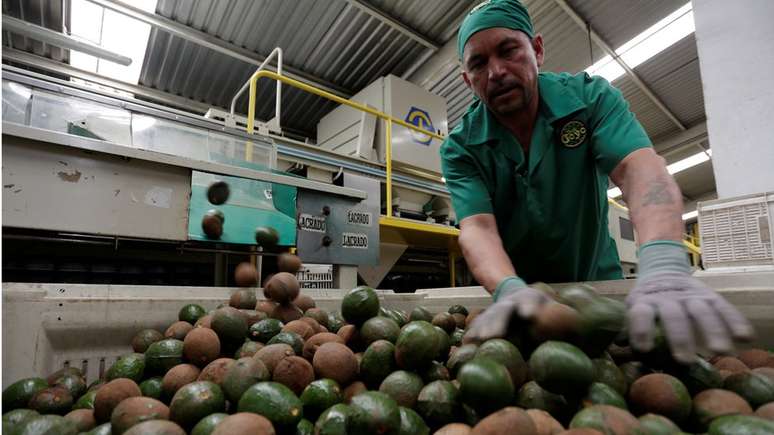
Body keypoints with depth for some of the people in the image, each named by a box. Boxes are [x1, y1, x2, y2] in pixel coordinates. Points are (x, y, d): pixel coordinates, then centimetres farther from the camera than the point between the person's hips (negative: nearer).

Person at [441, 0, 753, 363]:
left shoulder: (590, 97, -10)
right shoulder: (460, 149, -12)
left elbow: (639, 168, -24)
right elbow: (477, 228, -24)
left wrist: (664, 265, -42)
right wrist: (510, 291, -44)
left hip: (597, 283, 1)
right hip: (517, 292, 0)